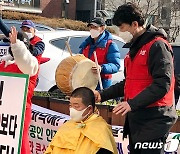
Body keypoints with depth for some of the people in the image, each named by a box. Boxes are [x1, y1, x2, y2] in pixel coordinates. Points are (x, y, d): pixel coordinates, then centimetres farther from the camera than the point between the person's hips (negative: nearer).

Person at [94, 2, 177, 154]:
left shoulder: (157, 45, -13)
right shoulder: (134, 48, 17)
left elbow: (162, 84, -21)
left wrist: (132, 103, -25)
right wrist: (103, 95, 14)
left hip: (153, 119, -9)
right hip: (135, 117, 9)